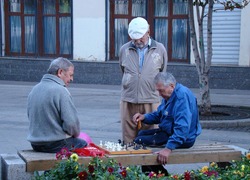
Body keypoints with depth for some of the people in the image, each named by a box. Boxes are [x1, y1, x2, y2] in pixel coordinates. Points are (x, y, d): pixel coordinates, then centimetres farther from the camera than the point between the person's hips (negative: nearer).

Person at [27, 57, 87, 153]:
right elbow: (71, 123, -23)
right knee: (83, 144, 15)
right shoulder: (60, 91, -18)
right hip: (56, 145, -8)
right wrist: (75, 134, 0)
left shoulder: (34, 89, 8)